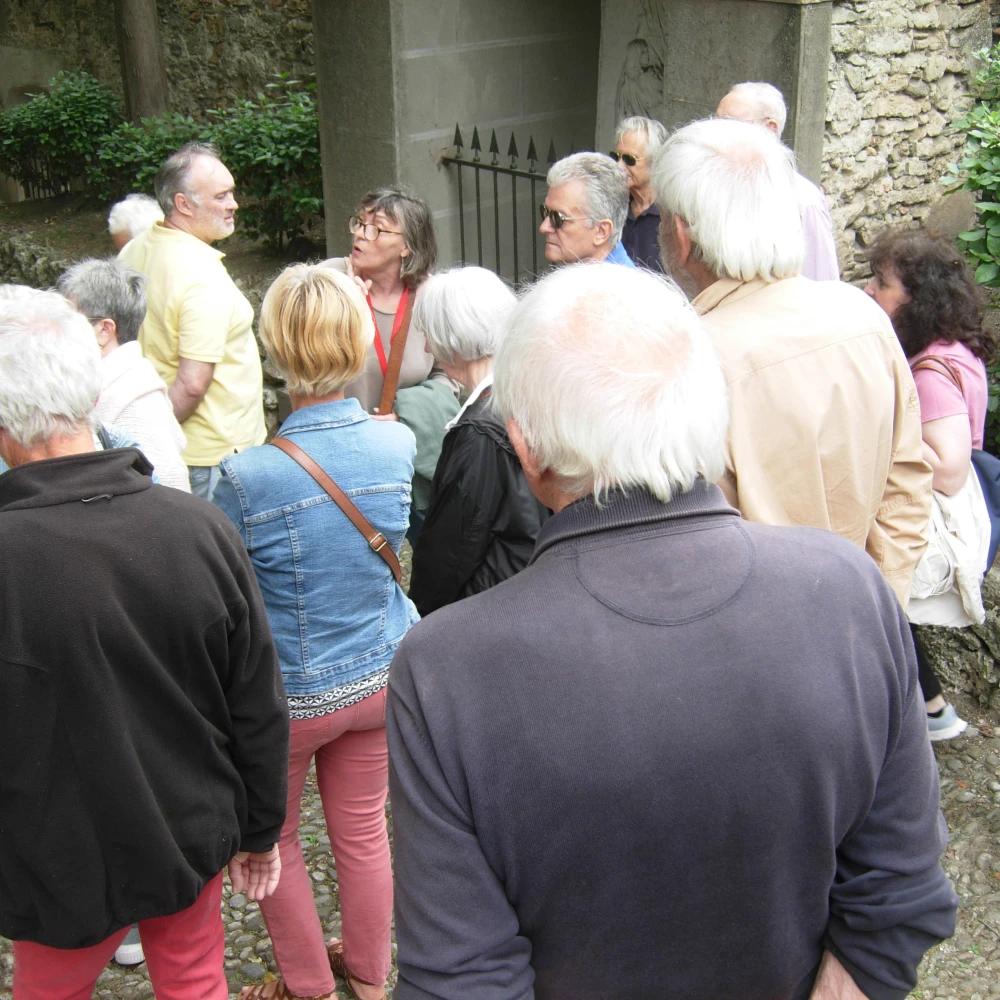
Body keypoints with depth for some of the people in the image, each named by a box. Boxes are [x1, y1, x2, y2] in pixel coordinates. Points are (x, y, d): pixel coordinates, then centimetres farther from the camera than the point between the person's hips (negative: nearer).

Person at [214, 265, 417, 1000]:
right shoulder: (399, 444, -15)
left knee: (272, 840, 22)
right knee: (364, 831, 23)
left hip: (290, 694, -4)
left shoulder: (248, 478, -28)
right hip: (379, 676, 4)